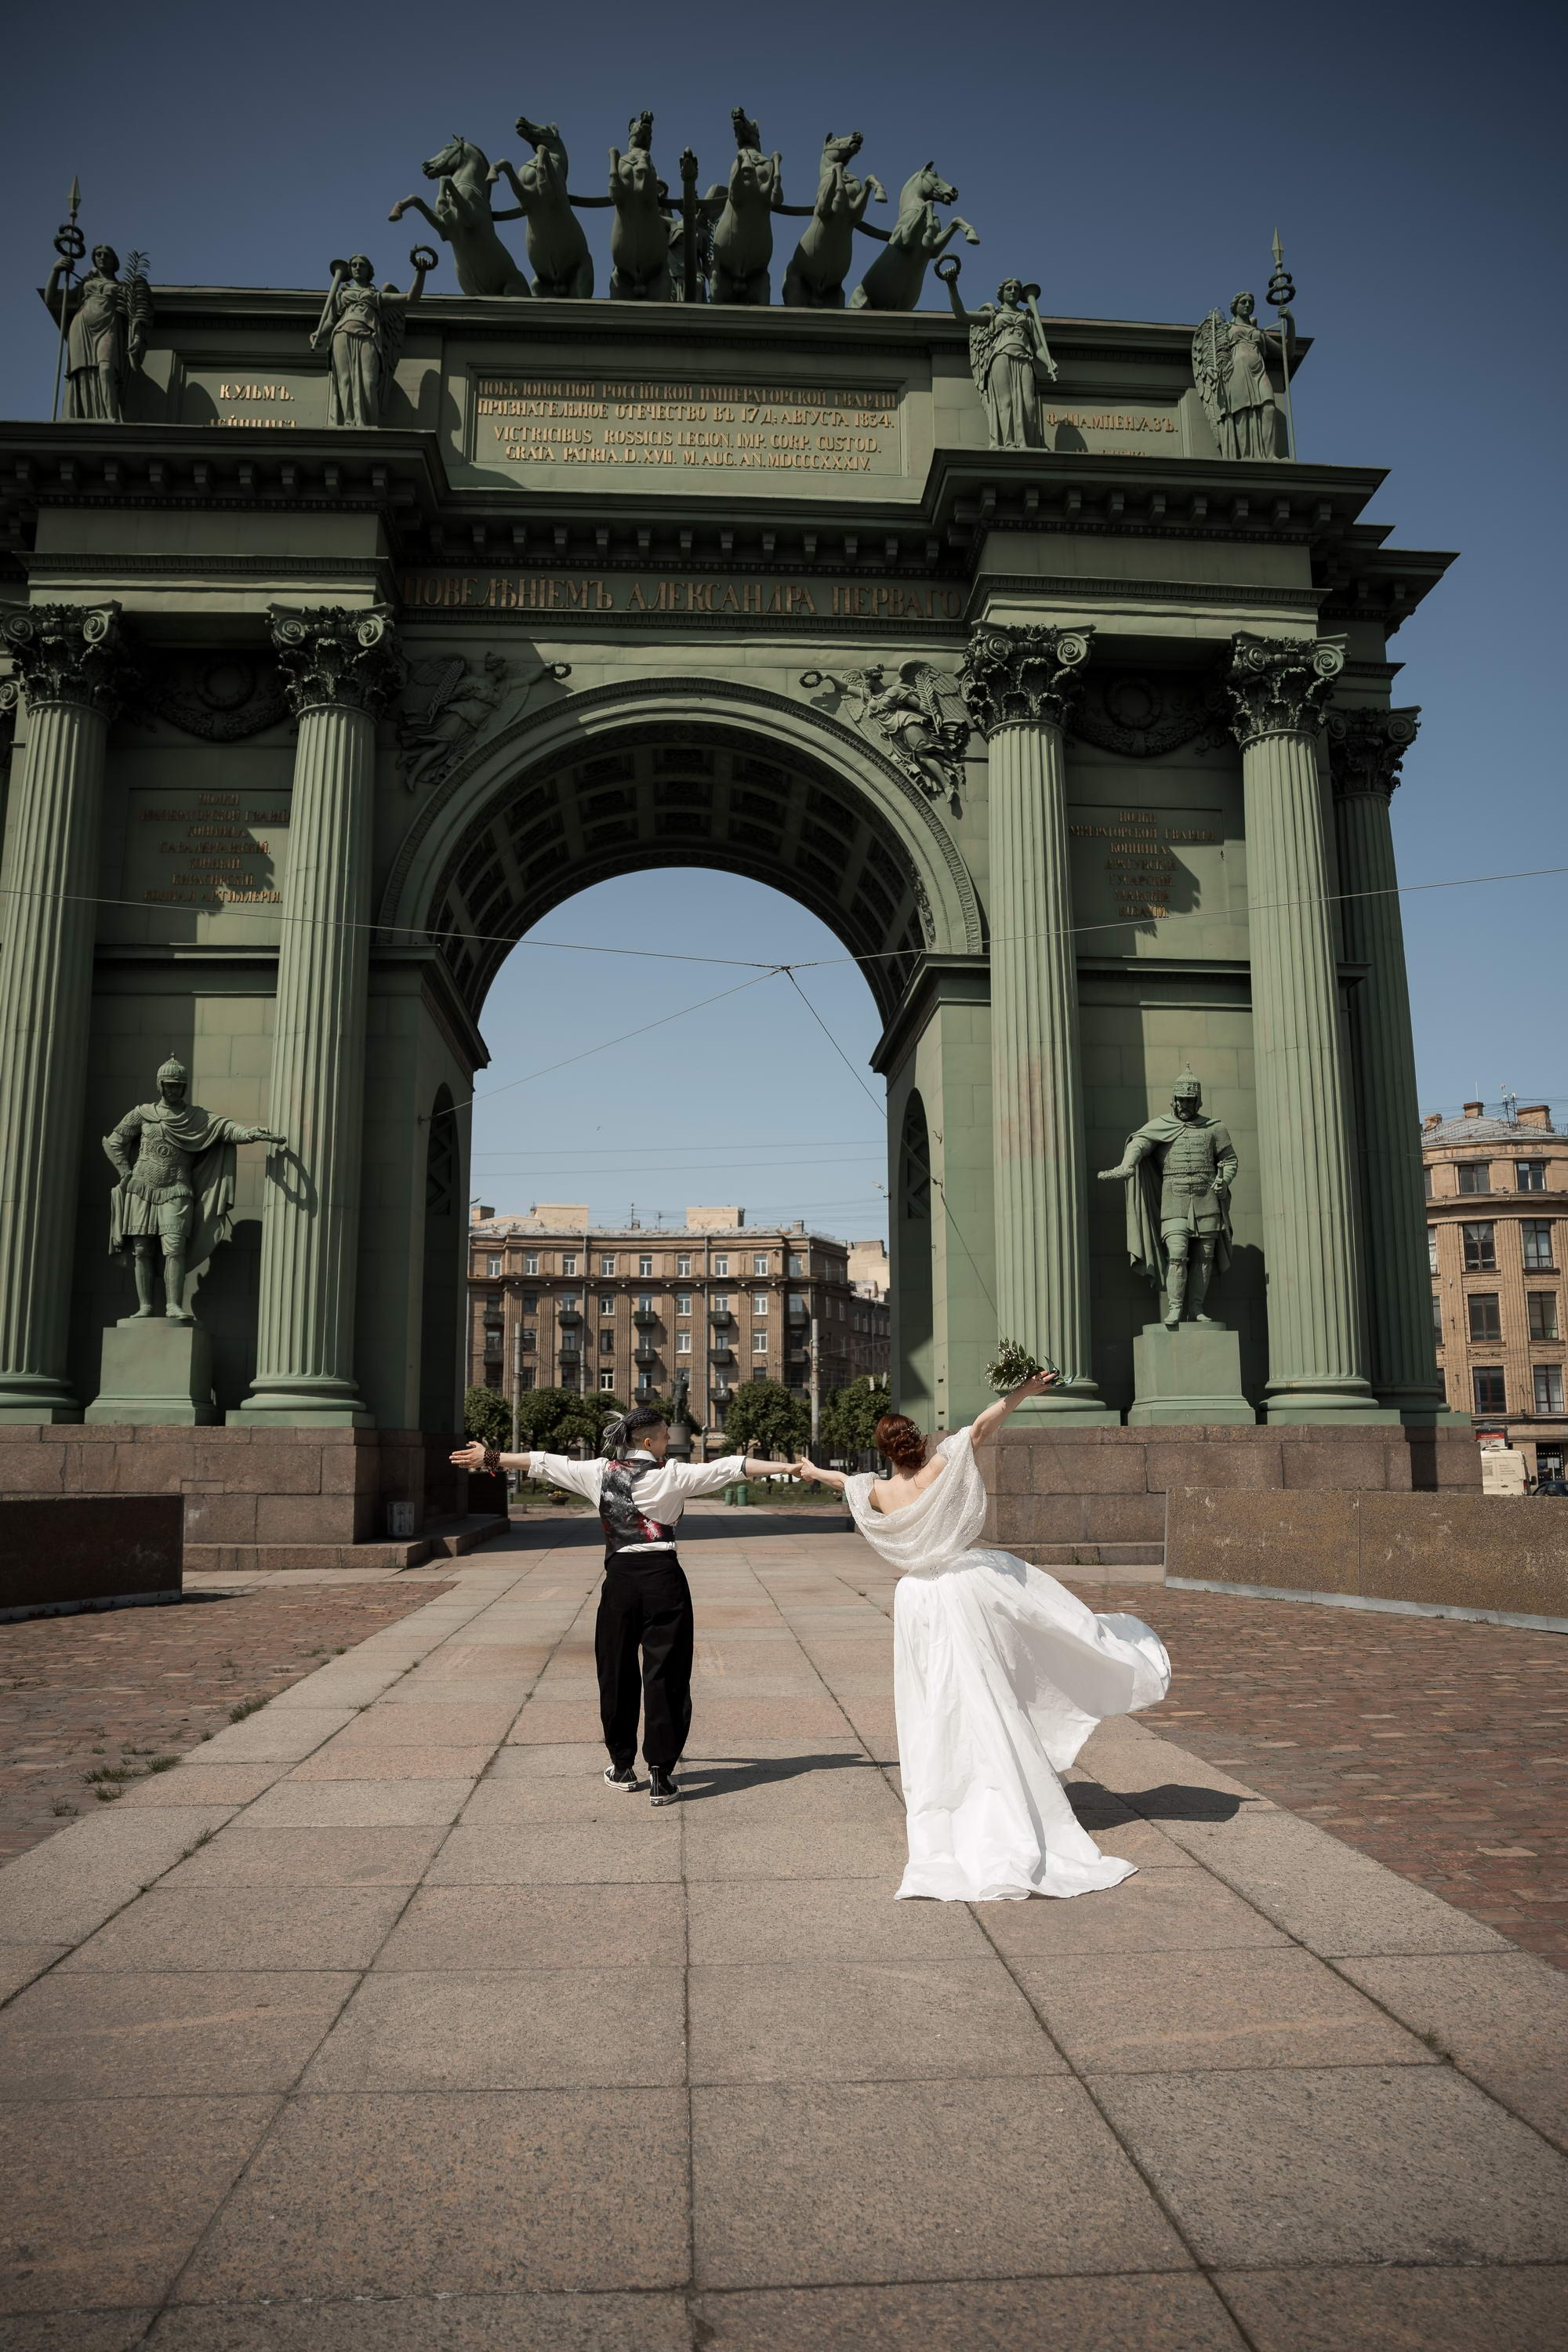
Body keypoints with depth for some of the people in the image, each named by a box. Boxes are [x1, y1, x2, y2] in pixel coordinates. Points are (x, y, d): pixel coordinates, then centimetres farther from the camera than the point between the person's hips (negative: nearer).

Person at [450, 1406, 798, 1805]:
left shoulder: (600, 1473, 4)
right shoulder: (673, 1475, -4)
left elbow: (542, 1463, 12)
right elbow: (731, 1467, -6)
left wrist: (490, 1458, 23)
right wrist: (789, 1466, -4)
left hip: (620, 1579, 3)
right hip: (663, 1578, -3)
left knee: (617, 1671, 16)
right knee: (665, 1674, 2)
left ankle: (623, 1767, 27)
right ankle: (660, 1776, 2)